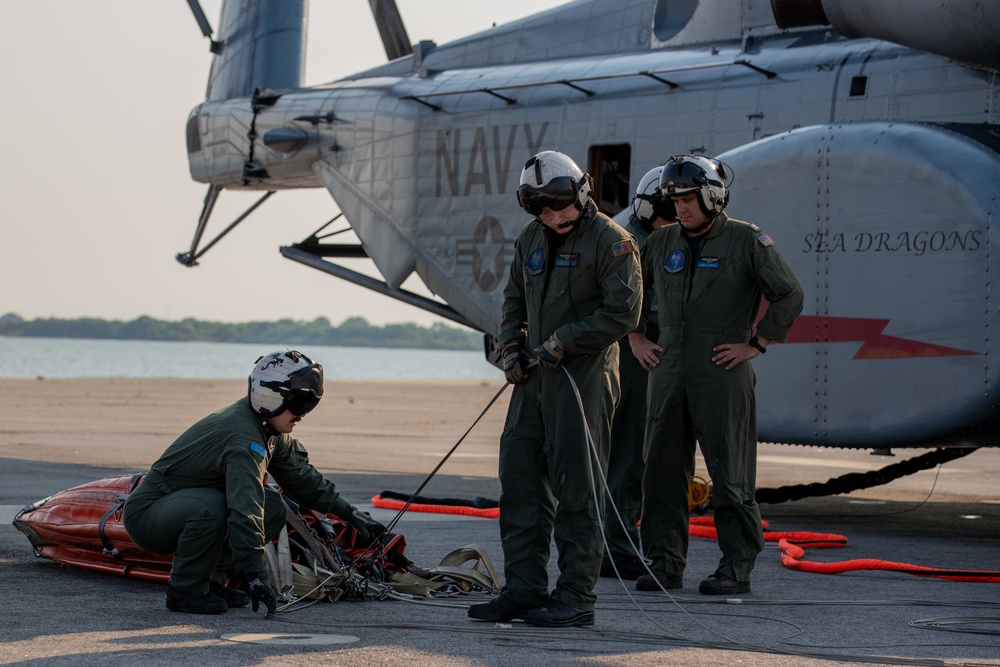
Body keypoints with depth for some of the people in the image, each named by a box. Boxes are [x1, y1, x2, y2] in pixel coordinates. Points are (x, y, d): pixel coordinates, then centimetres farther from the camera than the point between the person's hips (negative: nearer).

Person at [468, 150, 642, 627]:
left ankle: (576, 597, -3)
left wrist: (563, 341, -14)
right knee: (521, 480, 8)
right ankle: (524, 589, 14)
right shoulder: (530, 240, 14)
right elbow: (514, 299, 25)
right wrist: (511, 347, 8)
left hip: (584, 377, -8)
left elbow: (623, 313, -13)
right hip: (535, 375, 8)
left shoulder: (610, 241, -8)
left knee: (576, 487, -7)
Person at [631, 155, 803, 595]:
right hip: (669, 371, 5)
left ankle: (736, 568, 3)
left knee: (730, 474, -3)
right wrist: (636, 341, 15)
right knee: (663, 468, 5)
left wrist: (754, 345, -7)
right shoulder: (662, 242, 12)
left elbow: (789, 296, -4)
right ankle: (664, 563, 11)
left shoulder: (746, 240, -3)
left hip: (722, 374, -5)